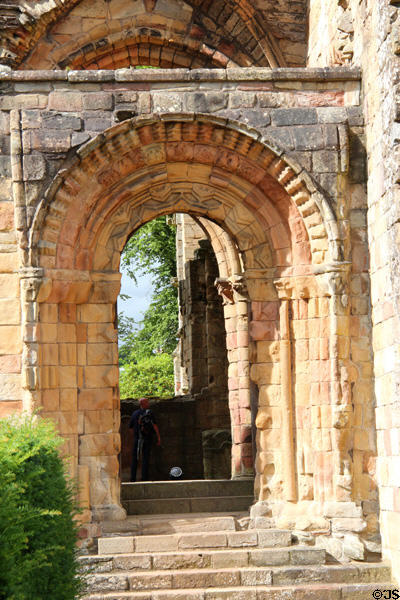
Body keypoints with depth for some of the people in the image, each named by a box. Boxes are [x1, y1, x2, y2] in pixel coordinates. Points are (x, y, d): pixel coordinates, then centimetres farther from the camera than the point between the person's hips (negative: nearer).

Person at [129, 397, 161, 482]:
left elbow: (131, 426, 11)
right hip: (147, 439, -3)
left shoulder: (134, 413, 4)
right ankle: (144, 478, -3)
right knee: (145, 459, 0)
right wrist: (159, 438, -11)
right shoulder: (149, 413, -8)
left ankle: (133, 478, 6)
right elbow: (155, 426, -13)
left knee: (135, 459, 9)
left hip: (136, 439, 3)